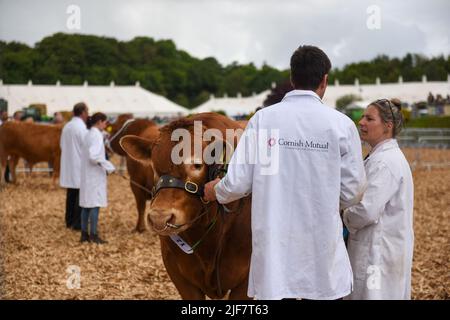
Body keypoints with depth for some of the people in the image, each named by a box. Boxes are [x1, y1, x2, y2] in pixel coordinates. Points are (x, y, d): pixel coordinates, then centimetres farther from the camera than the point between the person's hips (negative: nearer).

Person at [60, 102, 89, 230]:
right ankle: (77, 223, -3)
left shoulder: (67, 126, 10)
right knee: (80, 194, -3)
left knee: (71, 194, 15)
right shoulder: (82, 127, -16)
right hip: (79, 166, -8)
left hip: (68, 166, 8)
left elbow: (62, 145, 17)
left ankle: (69, 221, 21)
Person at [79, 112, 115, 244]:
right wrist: (109, 166, -18)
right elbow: (93, 156, -26)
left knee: (87, 205, 11)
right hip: (95, 175, -9)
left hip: (87, 175, 9)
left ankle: (84, 234, 14)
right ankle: (94, 235, -3)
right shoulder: (96, 135, -15)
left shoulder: (89, 134, 12)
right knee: (95, 204, -5)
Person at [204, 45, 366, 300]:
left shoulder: (263, 119, -3)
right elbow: (352, 192, -2)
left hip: (274, 244, 1)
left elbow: (239, 183, -4)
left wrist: (216, 192, 18)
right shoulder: (341, 124, -6)